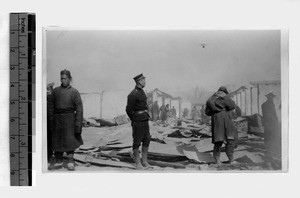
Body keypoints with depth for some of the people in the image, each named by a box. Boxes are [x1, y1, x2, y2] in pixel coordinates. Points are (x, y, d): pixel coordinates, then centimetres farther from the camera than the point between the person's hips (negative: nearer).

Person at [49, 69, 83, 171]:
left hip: (69, 118, -3)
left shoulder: (74, 92, 2)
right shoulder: (55, 90, 11)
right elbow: (51, 105, 9)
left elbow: (79, 108, -1)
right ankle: (58, 161, 17)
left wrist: (78, 124, -9)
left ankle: (70, 162, -2)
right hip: (57, 118, 3)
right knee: (57, 139, 6)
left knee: (69, 140, -6)